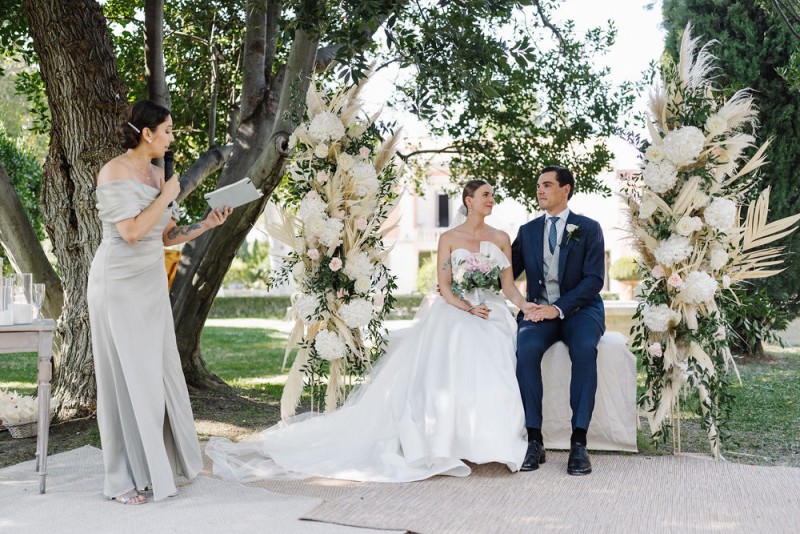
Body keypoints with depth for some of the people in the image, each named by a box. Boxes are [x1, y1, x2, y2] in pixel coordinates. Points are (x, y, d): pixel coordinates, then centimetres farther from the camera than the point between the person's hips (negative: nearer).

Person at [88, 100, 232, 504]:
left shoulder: (156, 174, 10)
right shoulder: (114, 172, -11)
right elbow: (132, 232, -22)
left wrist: (206, 225, 2)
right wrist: (167, 196, -12)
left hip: (152, 285, 7)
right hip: (119, 286, -7)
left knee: (160, 373, 8)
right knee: (126, 377, -2)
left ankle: (157, 465, 21)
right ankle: (124, 479, 10)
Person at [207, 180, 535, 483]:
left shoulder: (501, 239, 13)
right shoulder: (449, 239, 6)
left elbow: (508, 285, 9)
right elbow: (445, 288, 0)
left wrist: (524, 304, -11)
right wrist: (469, 308, -15)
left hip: (491, 316, 2)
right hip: (454, 317, -2)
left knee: (490, 379, -27)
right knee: (440, 376, -27)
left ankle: (489, 442, -20)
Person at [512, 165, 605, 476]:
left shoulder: (589, 229, 4)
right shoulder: (527, 231, 14)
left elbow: (594, 279, -6)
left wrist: (559, 308, -19)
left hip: (579, 310, -2)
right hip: (539, 310, 2)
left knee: (584, 348, -35)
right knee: (526, 348, -31)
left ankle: (579, 442, -28)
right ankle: (534, 441, -25)